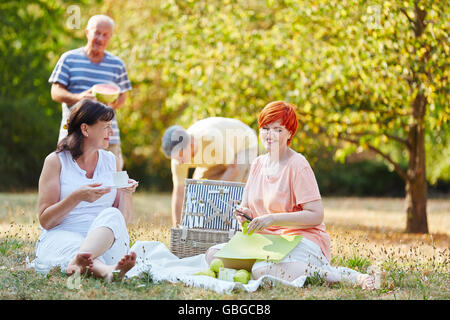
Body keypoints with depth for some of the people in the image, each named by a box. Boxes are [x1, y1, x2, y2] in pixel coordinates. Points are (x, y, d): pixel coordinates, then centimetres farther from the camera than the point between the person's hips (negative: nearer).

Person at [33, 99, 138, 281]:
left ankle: (79, 263, -60)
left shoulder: (112, 161, 16)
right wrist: (77, 197, -18)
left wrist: (127, 194, -5)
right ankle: (105, 270, -72)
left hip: (106, 239, 3)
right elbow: (45, 221, -3)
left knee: (112, 216, -32)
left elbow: (124, 220, 16)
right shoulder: (56, 161, 3)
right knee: (72, 247, -40)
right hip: (62, 236, -3)